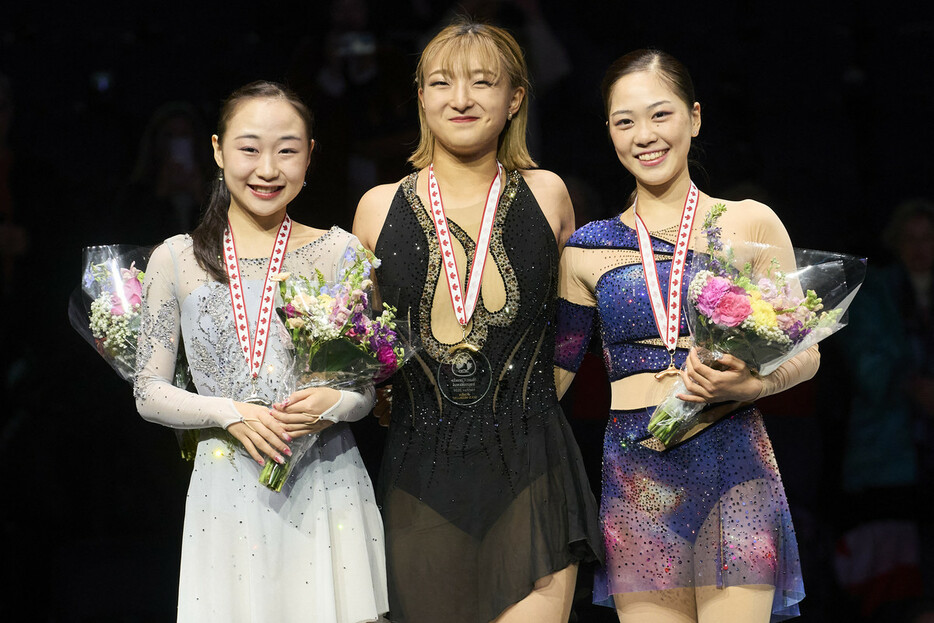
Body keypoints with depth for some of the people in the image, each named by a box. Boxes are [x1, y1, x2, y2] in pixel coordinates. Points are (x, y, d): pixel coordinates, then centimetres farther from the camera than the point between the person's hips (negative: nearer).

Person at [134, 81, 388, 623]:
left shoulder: (339, 252, 2)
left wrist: (334, 404, -15)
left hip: (326, 488, 0)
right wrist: (229, 414, -13)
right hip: (228, 491, 0)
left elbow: (375, 380, 7)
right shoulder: (177, 259, 2)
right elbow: (149, 392, 4)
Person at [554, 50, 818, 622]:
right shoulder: (588, 250, 10)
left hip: (733, 466, -2)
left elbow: (805, 353, 6)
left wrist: (748, 384, -14)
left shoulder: (751, 224, 5)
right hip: (636, 480, 2)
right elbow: (555, 370, 17)